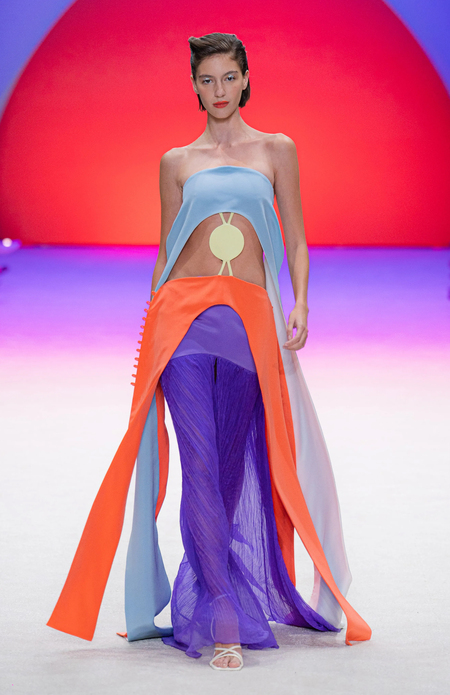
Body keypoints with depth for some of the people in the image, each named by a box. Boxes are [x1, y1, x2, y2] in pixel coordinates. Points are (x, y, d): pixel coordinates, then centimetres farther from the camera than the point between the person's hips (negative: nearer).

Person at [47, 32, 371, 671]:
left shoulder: (277, 150, 13)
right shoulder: (176, 162, 15)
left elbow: (295, 240, 10)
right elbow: (165, 251, 17)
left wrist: (300, 305, -4)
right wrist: (151, 326, 12)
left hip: (250, 319, 0)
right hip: (186, 314, 0)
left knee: (236, 466, 3)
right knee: (200, 464, -11)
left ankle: (207, 591, 21)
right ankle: (224, 624, -11)